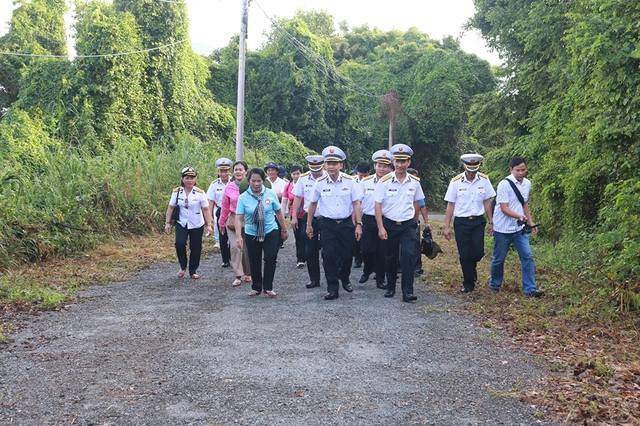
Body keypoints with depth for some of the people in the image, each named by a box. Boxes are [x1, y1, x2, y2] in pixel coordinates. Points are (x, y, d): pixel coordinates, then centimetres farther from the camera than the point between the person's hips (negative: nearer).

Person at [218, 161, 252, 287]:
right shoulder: (229, 188, 1)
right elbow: (225, 207, 10)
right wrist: (221, 223, 16)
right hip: (233, 221, 2)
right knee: (235, 247, -6)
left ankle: (248, 274, 26)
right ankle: (238, 276, -1)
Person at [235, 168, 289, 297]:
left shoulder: (270, 194, -6)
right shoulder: (243, 197, -8)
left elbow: (279, 212, 4)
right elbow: (239, 218, -12)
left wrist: (284, 230, 9)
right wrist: (239, 236, -22)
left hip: (270, 232, 0)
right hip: (251, 234, 1)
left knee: (271, 259, -9)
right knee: (254, 262, 9)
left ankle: (268, 287, 9)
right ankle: (256, 287, 28)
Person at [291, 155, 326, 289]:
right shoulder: (303, 178, 0)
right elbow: (297, 197, 7)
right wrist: (294, 217, 5)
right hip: (309, 218, 3)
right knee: (310, 250, 6)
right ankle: (314, 279, 16)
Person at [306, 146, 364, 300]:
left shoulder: (349, 181, -6)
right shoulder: (320, 183, -3)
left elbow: (356, 203, -2)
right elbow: (313, 204, 8)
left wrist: (358, 224, -5)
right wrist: (309, 224, 12)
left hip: (346, 223, 0)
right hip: (328, 224, 0)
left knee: (347, 255, 10)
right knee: (329, 257, -3)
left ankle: (344, 278, 38)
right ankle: (332, 289, 6)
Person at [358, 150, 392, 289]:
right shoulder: (365, 182, 3)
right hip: (368, 220, 1)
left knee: (381, 252, 4)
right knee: (367, 249, 0)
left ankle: (380, 279, 17)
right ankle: (367, 271, 28)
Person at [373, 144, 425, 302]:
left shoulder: (414, 182, 1)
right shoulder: (385, 181, -7)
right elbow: (378, 204, -7)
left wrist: (415, 223, 21)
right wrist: (380, 227, -12)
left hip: (408, 225, 0)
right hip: (389, 224, 0)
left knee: (408, 255, -14)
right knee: (390, 257, 11)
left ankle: (407, 292, -12)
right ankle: (390, 287, 30)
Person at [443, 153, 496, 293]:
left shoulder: (484, 180, -1)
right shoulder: (456, 182, -6)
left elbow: (487, 202, 6)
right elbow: (451, 204, -2)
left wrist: (490, 222, 6)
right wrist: (447, 226, -3)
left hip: (478, 221, 1)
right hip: (461, 222, -1)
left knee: (478, 252, -5)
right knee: (464, 255, 1)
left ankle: (471, 266, 30)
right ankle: (468, 284, 16)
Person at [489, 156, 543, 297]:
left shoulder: (527, 183, 4)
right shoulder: (504, 184, -17)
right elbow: (504, 208, -21)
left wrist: (531, 222, 13)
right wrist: (519, 216, -36)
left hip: (520, 228, 5)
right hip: (503, 229, -5)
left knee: (527, 257, -5)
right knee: (499, 259, 7)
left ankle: (530, 289, -1)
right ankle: (494, 285, 28)